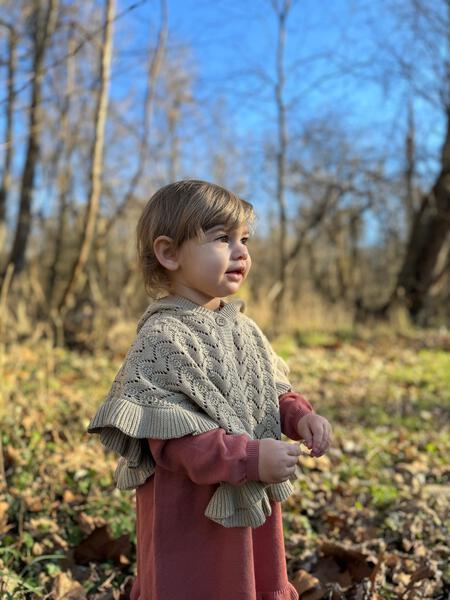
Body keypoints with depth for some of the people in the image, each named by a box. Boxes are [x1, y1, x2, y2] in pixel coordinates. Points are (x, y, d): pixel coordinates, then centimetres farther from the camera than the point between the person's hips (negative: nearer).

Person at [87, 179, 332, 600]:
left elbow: (273, 392, 13)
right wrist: (251, 459, -27)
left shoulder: (243, 328, 4)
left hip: (254, 507, 7)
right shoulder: (162, 339, -20)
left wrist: (300, 416, -7)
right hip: (191, 514, -7)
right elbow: (172, 438, -23)